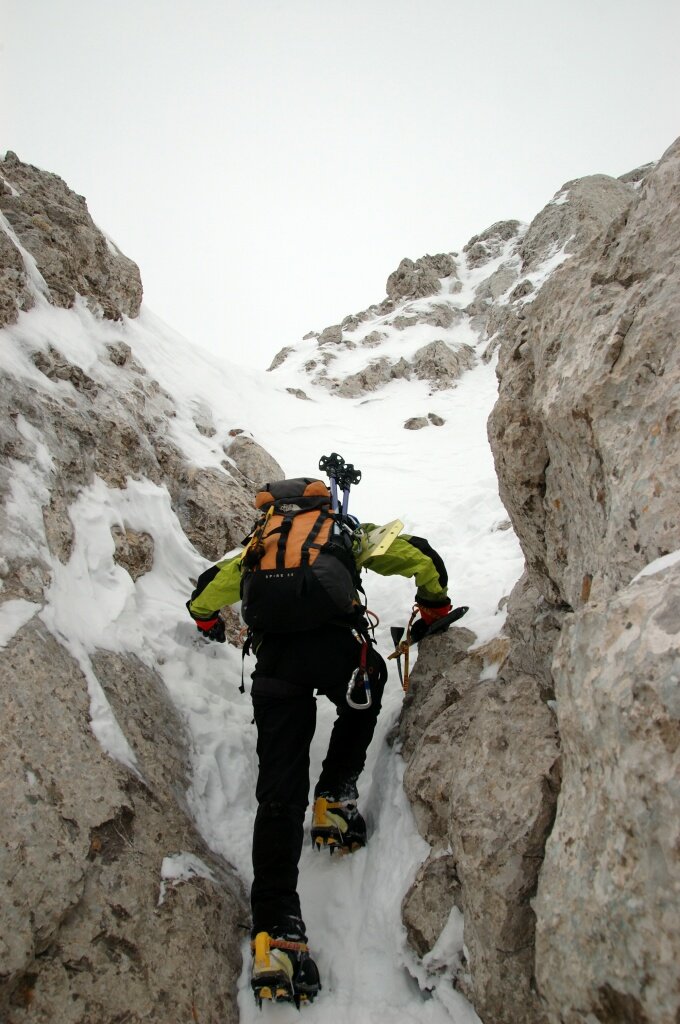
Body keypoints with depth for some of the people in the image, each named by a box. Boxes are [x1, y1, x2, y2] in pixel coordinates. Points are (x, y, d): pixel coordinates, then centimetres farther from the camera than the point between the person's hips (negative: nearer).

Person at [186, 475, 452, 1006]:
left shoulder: (259, 541, 33)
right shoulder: (347, 531, 28)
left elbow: (204, 594, 33)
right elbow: (422, 559, 20)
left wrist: (210, 624, 56)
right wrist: (434, 612, 37)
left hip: (273, 655, 2)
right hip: (336, 639, -1)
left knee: (278, 791, 2)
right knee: (362, 700, 34)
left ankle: (275, 930, -5)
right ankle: (336, 797, 26)